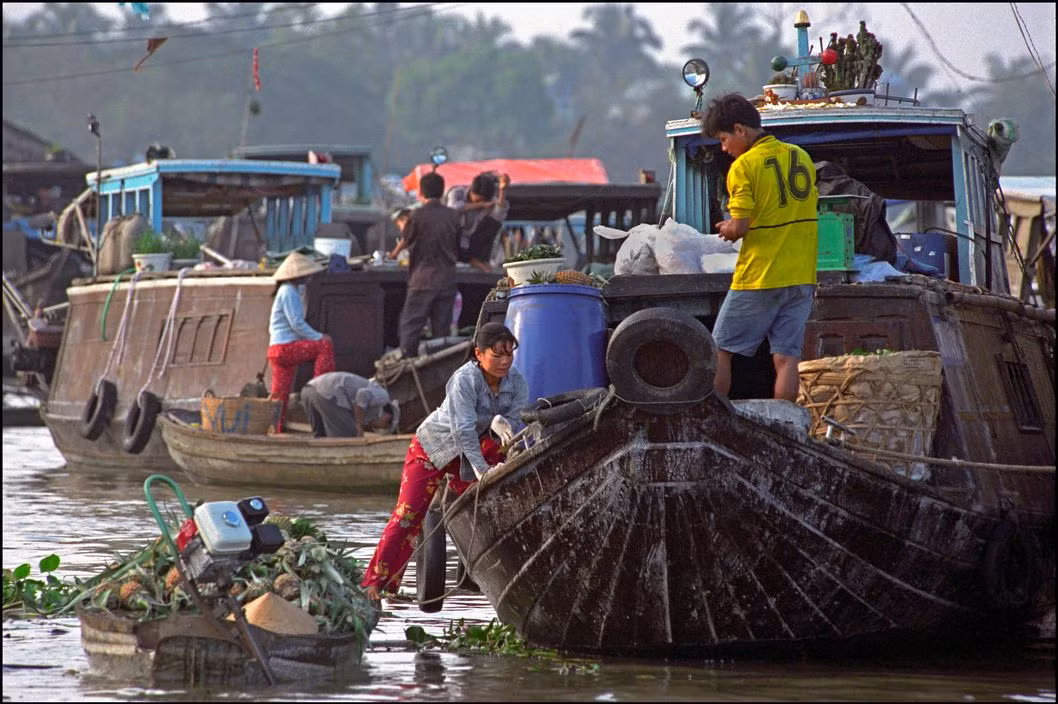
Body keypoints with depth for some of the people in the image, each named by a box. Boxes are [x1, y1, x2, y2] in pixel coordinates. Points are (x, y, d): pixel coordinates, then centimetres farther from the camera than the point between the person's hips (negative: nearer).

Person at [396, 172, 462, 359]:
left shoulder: (417, 215, -9)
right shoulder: (453, 216, 3)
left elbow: (407, 242, 5)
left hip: (422, 280, -4)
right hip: (447, 280, 4)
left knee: (409, 329, -1)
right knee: (441, 331, 7)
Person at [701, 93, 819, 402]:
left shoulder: (744, 166, -11)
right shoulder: (801, 157, 10)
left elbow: (739, 228, -16)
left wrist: (727, 229, 7)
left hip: (758, 277, -6)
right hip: (801, 275, 6)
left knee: (721, 350, 6)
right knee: (786, 358, 1)